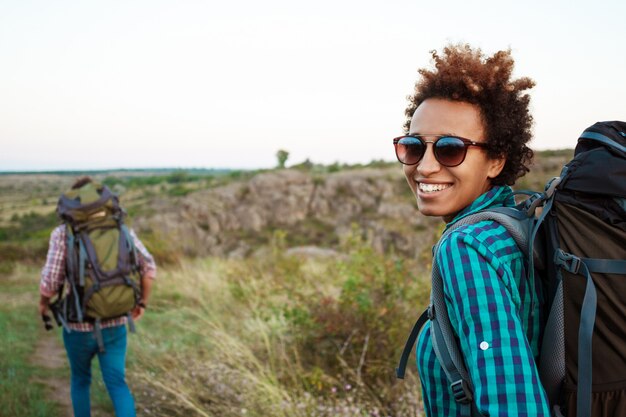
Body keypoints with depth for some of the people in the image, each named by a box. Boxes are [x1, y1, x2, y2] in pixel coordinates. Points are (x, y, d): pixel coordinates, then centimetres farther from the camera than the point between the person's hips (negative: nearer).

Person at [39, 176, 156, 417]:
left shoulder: (63, 232, -10)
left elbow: (51, 280, -16)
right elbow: (148, 267, -6)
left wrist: (43, 302, 7)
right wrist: (143, 302, 10)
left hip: (79, 326, -1)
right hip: (114, 324, 1)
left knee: (80, 378, 24)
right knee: (117, 385, 8)